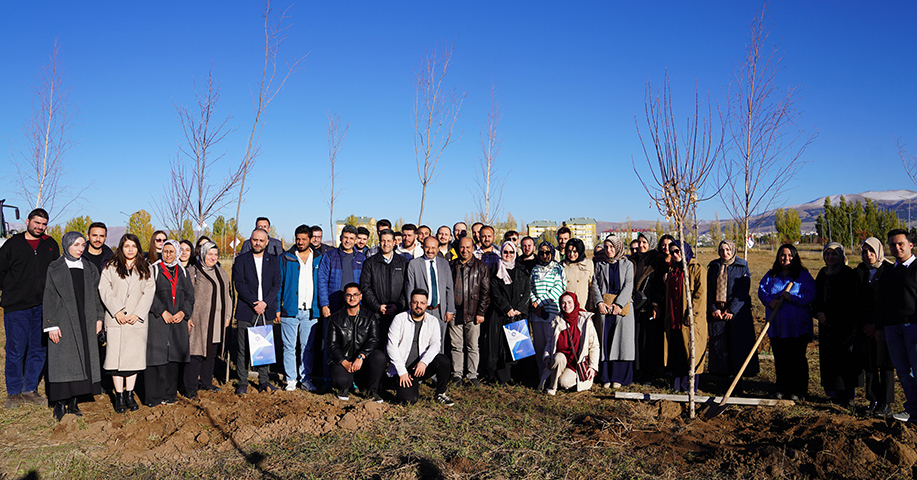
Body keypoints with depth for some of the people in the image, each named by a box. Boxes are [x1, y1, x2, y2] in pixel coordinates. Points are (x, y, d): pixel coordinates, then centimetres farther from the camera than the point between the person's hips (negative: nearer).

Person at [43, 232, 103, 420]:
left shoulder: (89, 268, 11)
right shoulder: (55, 268, 1)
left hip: (85, 321, 4)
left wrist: (98, 318, 6)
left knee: (83, 359, 3)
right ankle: (60, 403, 1)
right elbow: (49, 298, -2)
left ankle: (73, 402, 10)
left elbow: (96, 295, 14)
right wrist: (51, 325, -9)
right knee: (63, 360, -5)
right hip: (64, 320, -3)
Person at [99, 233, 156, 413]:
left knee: (134, 356, 0)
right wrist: (117, 310, -11)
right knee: (116, 356, -5)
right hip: (116, 319, -1)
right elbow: (104, 289, -1)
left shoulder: (145, 269, 11)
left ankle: (129, 394, 9)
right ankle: (119, 396, 3)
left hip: (137, 320, 1)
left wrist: (138, 313, -7)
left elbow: (149, 292, 4)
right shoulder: (111, 267, 8)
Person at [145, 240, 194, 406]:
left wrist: (183, 312, -6)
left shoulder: (183, 272, 14)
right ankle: (154, 397, 2)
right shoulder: (154, 270, 1)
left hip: (178, 320, 4)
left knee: (173, 357, 6)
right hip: (157, 320, -4)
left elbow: (190, 295, 10)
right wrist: (162, 312, -15)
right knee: (157, 356, -5)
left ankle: (169, 395, 14)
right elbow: (149, 294, -8)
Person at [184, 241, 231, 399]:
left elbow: (227, 296, 21)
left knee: (212, 353, 12)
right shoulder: (193, 272, -4)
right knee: (196, 353, -7)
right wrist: (187, 317, -13)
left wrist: (227, 315, 15)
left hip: (218, 321, 6)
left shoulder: (221, 273, 16)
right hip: (198, 320, -6)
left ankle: (206, 382, 24)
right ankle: (190, 387, -1)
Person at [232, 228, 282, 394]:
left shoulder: (273, 261, 10)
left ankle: (263, 381, 17)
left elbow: (277, 285, 4)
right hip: (246, 311, -2)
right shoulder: (241, 259, 4)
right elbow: (239, 284, -4)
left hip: (266, 310, 2)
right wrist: (254, 303, -13)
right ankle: (242, 383, 11)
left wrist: (265, 302, -11)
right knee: (243, 348, 1)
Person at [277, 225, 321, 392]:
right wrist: (277, 308, -1)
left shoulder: (318, 259, 8)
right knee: (289, 347, 3)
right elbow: (278, 284, 5)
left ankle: (306, 379, 16)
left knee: (308, 347, 5)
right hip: (290, 310, -1)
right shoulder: (286, 258, 4)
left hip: (310, 312, 1)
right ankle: (291, 380, 13)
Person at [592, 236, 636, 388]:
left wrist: (619, 304, -14)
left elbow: (628, 286, -2)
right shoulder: (600, 266, 15)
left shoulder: (627, 265, 8)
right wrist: (599, 302, -10)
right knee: (605, 341, -1)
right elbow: (595, 285, 6)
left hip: (623, 306, -1)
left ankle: (618, 377, 3)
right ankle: (606, 377, 5)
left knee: (622, 340, -3)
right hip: (603, 307, 2)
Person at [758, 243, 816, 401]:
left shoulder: (804, 276, 2)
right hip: (776, 326, 3)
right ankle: (782, 389, 19)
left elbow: (810, 295, -8)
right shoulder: (771, 275, 13)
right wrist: (770, 301, -16)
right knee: (780, 359, 8)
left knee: (797, 358, 1)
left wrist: (793, 298, -22)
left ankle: (798, 390, 10)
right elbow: (761, 290, 4)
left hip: (797, 326, -3)